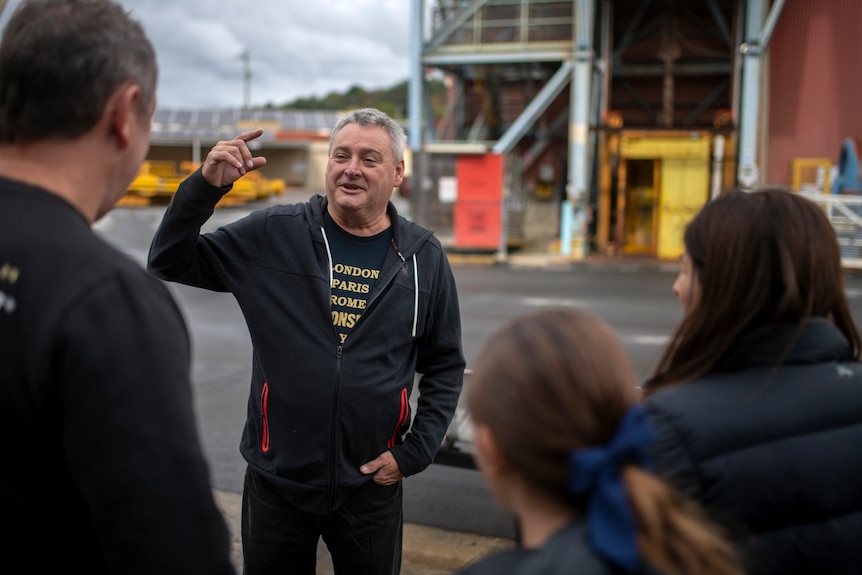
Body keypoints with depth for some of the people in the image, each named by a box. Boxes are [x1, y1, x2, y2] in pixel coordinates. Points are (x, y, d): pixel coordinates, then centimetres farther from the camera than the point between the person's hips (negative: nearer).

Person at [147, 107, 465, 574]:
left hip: (372, 487, 1)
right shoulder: (272, 234, -4)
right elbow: (171, 263, -2)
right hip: (276, 481, 0)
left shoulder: (424, 258, -1)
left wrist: (413, 453, -2)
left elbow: (445, 367, 6)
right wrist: (205, 185, -16)